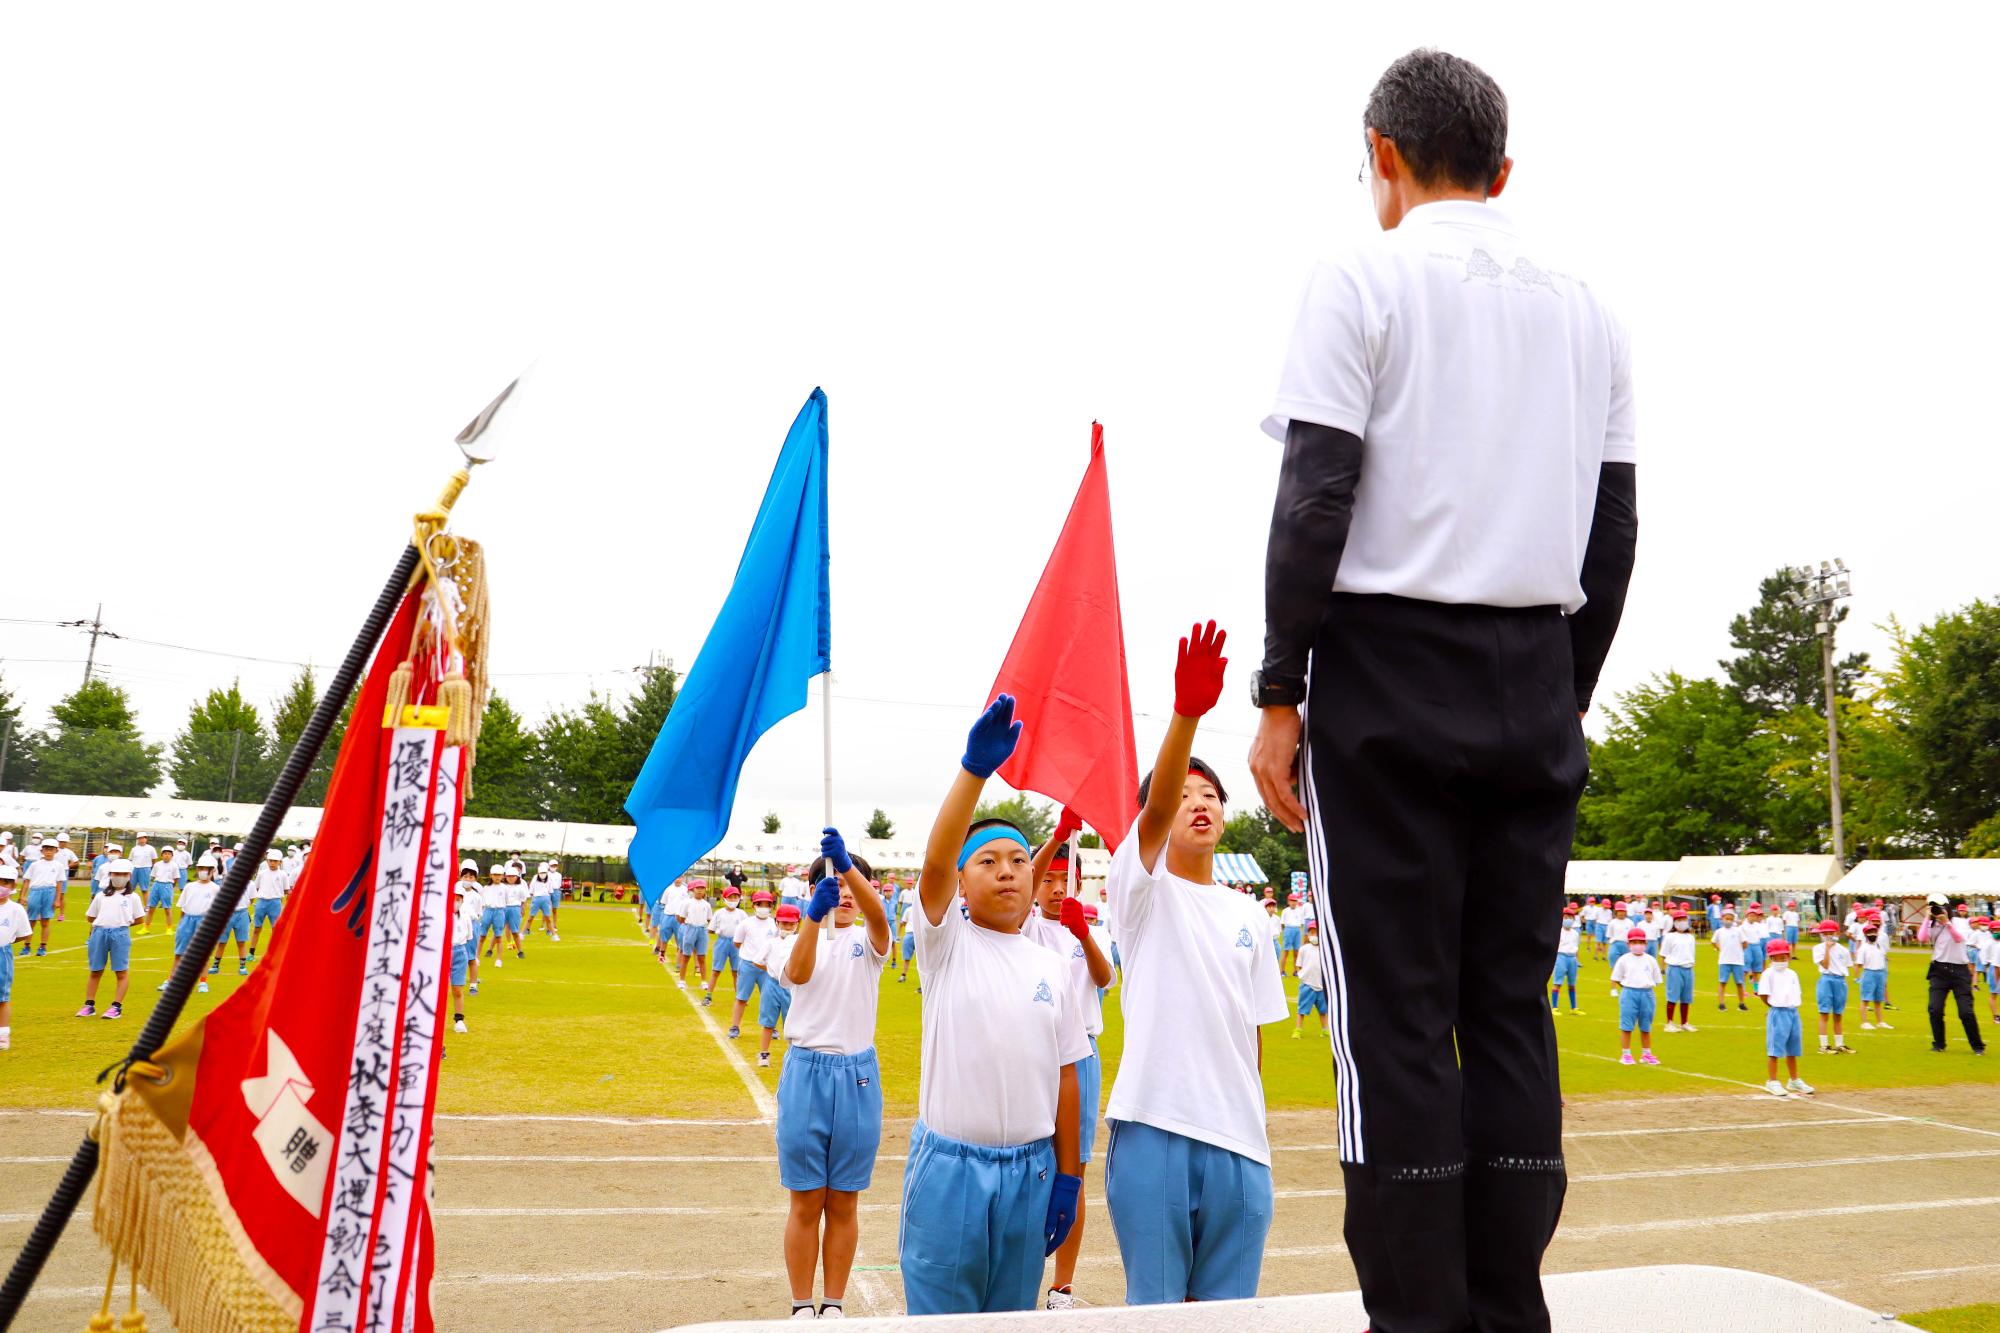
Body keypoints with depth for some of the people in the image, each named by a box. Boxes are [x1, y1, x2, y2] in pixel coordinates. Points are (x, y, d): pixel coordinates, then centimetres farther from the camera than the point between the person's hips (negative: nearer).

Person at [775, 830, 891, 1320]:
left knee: (844, 1204, 8)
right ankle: (802, 1307, 16)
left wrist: (848, 864, -41)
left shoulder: (868, 941, 3)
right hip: (806, 1072, -1)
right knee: (806, 1204, 4)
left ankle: (834, 1306, 19)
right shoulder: (800, 939, 3)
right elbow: (797, 973, -22)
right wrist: (814, 914, -41)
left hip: (857, 1077, 1)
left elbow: (877, 915, -22)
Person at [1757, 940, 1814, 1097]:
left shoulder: (1792, 974, 10)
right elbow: (1763, 995, -8)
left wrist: (1791, 1007, 3)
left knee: (1792, 1049, 16)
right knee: (1775, 1049, -3)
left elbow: (1796, 994, 15)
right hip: (1777, 1013, -6)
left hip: (1793, 1012, 6)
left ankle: (1795, 1081, 29)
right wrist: (1776, 1007, -1)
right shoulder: (1769, 974, -8)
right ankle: (1772, 1082, 4)